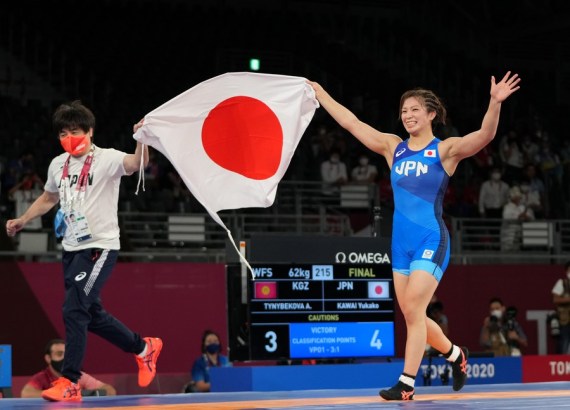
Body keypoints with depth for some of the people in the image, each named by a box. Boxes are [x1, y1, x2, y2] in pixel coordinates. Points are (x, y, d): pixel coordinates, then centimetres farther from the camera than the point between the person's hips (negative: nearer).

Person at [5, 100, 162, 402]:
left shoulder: (106, 159, -11)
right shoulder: (58, 165, 9)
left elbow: (137, 164, -32)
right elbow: (48, 199, 27)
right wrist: (22, 221, 22)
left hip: (99, 247, -8)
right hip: (71, 248, 8)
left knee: (74, 309, -17)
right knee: (91, 314, 15)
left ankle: (69, 383, -13)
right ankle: (144, 348, 35)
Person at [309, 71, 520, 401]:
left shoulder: (445, 150, -3)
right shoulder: (393, 147, 10)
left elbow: (485, 136, -19)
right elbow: (350, 122, 14)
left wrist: (495, 103, -34)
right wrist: (319, 93, 16)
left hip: (431, 240, -6)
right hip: (401, 241, 6)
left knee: (413, 310, -12)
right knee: (411, 315, 10)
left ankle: (406, 384, -7)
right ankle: (456, 355, 33)